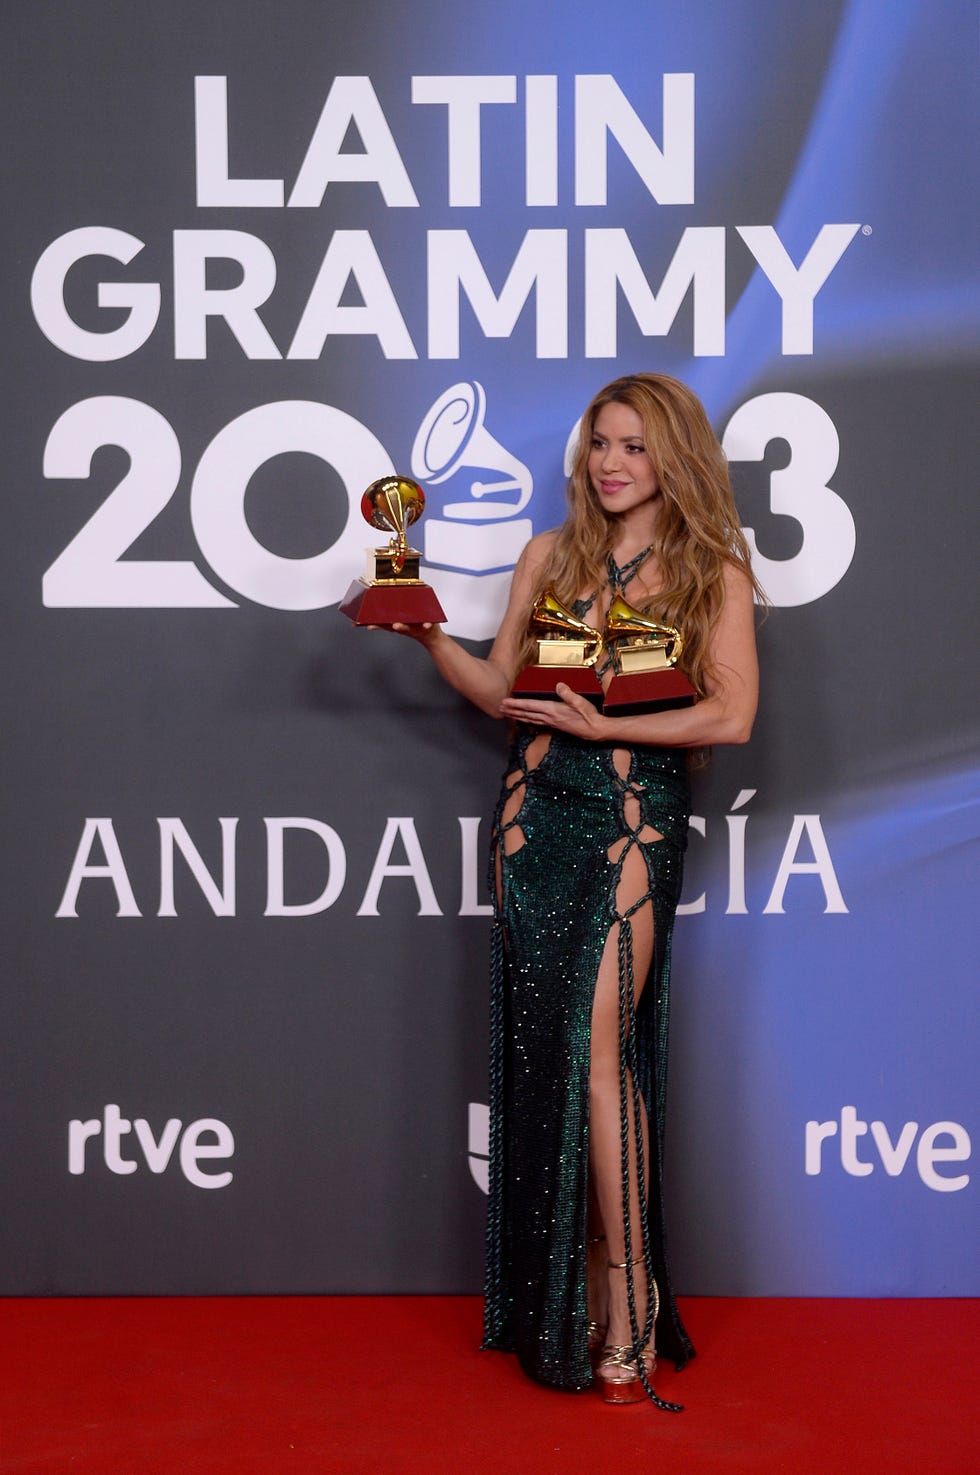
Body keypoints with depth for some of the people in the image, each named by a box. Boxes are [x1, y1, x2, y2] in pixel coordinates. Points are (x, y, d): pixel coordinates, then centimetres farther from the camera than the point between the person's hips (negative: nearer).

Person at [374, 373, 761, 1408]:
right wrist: (429, 635, -1)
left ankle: (626, 1316, -5)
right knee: (543, 1049, 2)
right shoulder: (551, 555, 15)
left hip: (635, 816, -4)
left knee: (596, 1044, -13)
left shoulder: (713, 572, 4)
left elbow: (732, 715, -5)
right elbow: (500, 688, 15)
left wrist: (604, 726, -11)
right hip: (536, 809, 4)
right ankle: (573, 1301, 11)